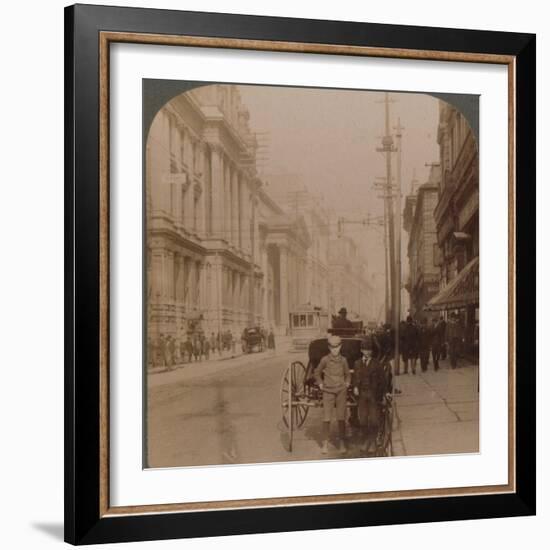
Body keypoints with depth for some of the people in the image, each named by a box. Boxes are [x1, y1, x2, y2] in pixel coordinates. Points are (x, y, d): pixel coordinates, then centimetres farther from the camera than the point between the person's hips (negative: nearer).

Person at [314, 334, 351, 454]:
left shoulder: (343, 360, 1)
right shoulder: (325, 360, -4)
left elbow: (348, 374, 17)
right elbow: (317, 373, 11)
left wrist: (347, 383, 3)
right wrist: (320, 384, 2)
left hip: (341, 391, 1)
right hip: (328, 391, -1)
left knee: (341, 417, 4)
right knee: (326, 418, -2)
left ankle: (342, 443, 12)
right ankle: (325, 444, 5)